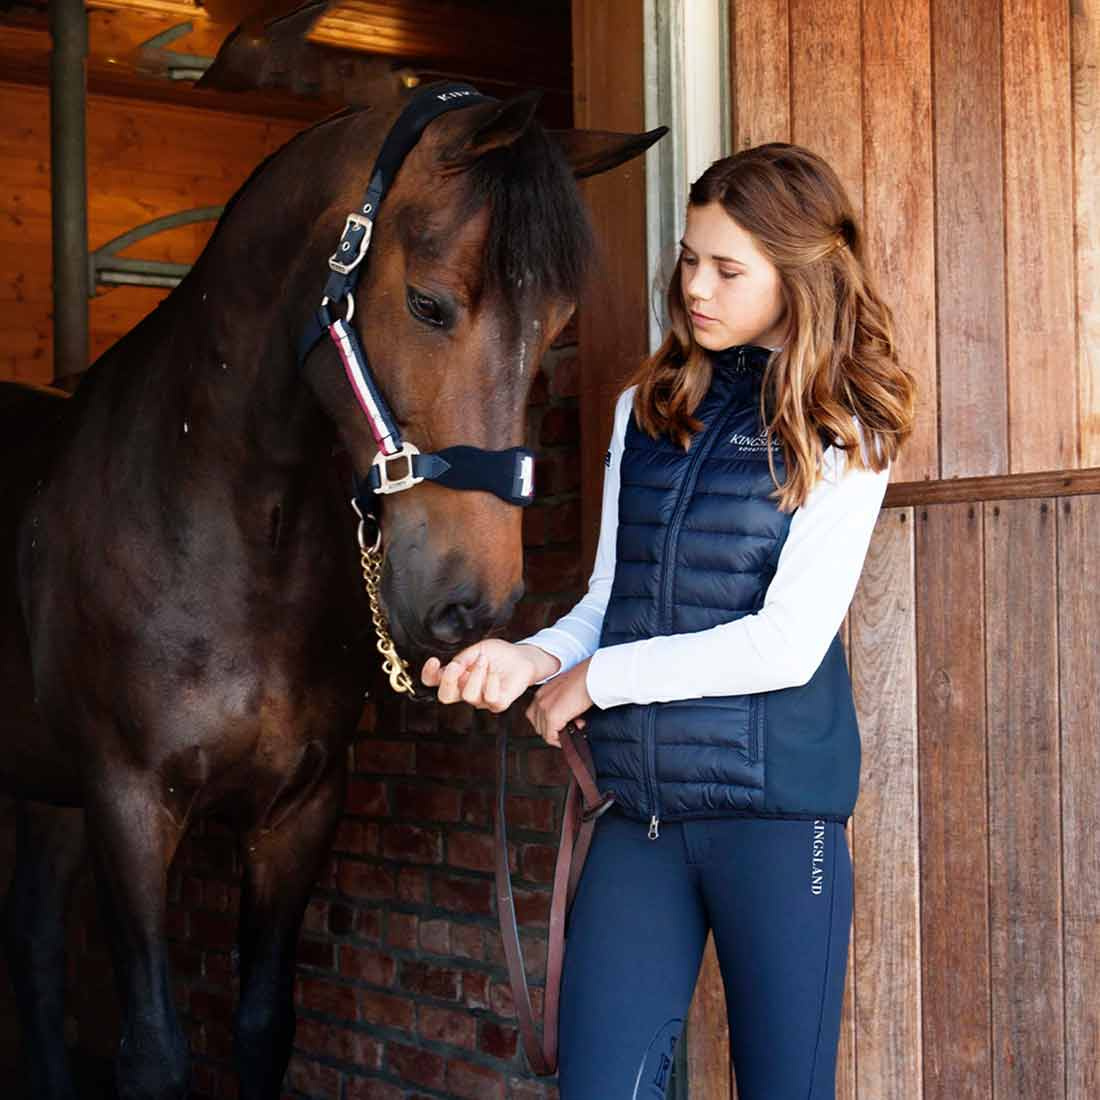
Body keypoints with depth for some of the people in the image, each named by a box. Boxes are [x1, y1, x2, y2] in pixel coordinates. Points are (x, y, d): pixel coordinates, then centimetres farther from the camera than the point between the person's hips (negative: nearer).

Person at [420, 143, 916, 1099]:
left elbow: (787, 644, -13)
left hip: (774, 807, -4)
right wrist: (532, 657, -8)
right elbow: (606, 600, 14)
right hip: (638, 811, 4)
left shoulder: (841, 434, -4)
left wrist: (593, 678, -8)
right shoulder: (646, 412, 11)